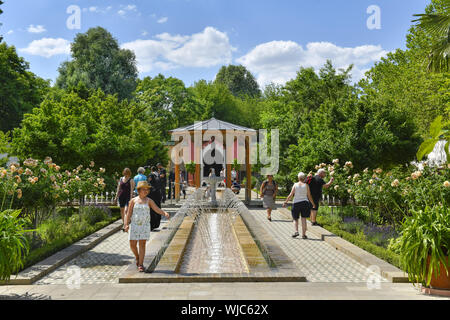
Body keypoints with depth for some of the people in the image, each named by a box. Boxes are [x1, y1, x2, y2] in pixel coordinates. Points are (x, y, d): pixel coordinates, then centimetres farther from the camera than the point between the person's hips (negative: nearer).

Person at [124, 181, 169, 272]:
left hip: (145, 225, 0)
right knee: (132, 245, 2)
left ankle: (141, 265, 5)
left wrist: (165, 213, -23)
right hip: (134, 225, 0)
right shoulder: (133, 200, 3)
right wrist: (126, 224, -5)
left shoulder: (149, 201, 4)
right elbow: (129, 213, 3)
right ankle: (137, 257, 32)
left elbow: (157, 209, -5)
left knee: (142, 245, -1)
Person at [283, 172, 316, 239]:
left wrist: (285, 202, 2)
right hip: (305, 203, 0)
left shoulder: (295, 185, -1)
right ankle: (303, 234, 3)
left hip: (296, 203, 0)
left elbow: (291, 195, -5)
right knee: (303, 219, 4)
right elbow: (309, 196, 1)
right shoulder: (306, 185, 0)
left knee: (295, 219, 12)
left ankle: (296, 231, -6)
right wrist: (313, 204, 13)